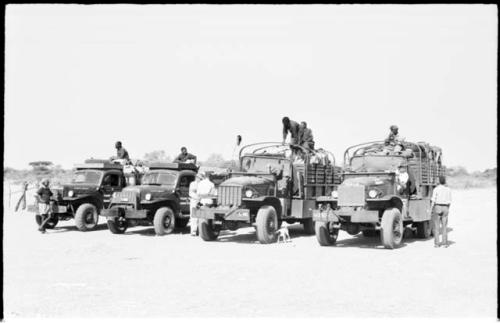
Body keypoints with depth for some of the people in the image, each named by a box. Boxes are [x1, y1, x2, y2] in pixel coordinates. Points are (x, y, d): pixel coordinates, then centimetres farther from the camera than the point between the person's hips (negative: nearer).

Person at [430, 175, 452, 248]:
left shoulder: (436, 189, -9)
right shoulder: (448, 189, 2)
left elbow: (433, 201, -11)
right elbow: (449, 201, 5)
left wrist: (431, 209, -2)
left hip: (437, 207, -3)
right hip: (445, 208, 3)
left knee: (436, 226, 2)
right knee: (444, 226, 9)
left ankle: (436, 243, -1)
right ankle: (445, 243, 5)